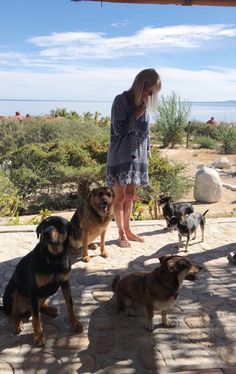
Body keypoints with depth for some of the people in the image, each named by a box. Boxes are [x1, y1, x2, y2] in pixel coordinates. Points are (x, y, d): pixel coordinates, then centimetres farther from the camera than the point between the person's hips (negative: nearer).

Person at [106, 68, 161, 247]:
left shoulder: (144, 104, 8)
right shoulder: (121, 100, -11)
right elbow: (119, 129, -16)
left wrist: (147, 153, 12)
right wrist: (136, 114, -17)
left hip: (137, 156, 6)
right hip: (120, 156, -6)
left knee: (130, 195, 13)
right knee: (120, 196, 2)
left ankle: (127, 230, 24)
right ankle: (122, 233, 12)